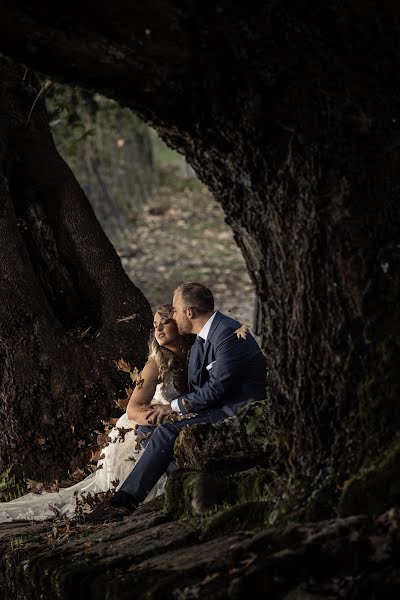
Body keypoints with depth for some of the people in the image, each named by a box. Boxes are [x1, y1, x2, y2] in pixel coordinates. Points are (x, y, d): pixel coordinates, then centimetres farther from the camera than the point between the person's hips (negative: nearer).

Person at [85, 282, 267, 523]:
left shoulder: (229, 335, -18)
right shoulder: (200, 342, 14)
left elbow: (217, 388, -21)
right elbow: (196, 389, 13)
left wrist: (173, 408, -13)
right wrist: (168, 410, -5)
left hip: (237, 409, -10)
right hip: (218, 406, 10)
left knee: (167, 430, -24)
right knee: (149, 426, 0)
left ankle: (125, 501, -20)